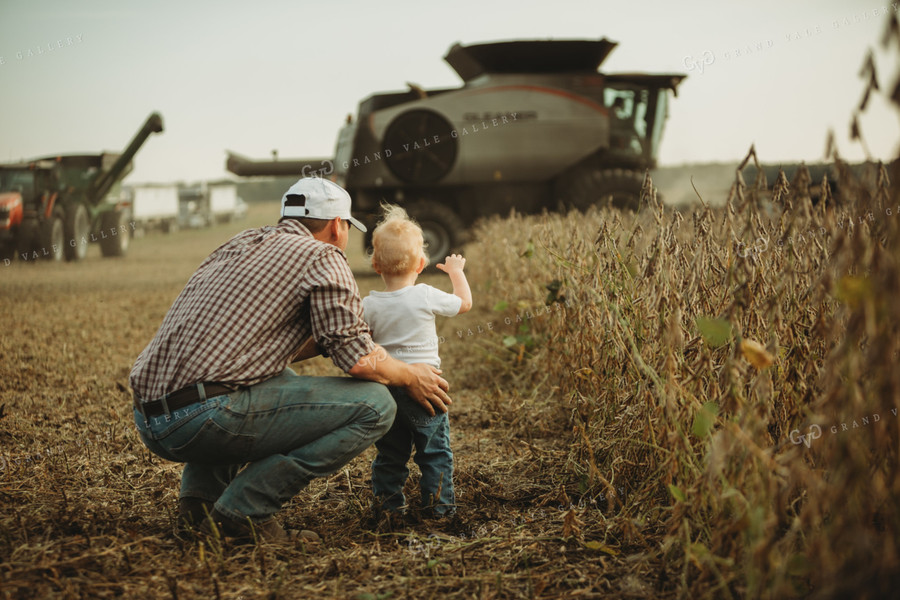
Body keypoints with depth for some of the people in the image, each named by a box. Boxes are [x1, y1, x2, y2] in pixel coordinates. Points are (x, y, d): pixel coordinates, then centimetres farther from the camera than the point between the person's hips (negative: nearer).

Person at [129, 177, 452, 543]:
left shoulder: (241, 243, 25)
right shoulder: (323, 257, 3)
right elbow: (359, 362, -5)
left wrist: (323, 341, 40)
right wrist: (410, 376, 14)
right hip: (203, 414, -9)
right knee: (374, 405, -3)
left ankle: (200, 493, 18)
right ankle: (245, 508, -5)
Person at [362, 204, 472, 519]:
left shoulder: (369, 305, -7)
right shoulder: (427, 297, -12)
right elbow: (464, 303, 4)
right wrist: (457, 271, 19)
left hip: (386, 385, 2)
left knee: (390, 451, 15)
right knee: (435, 449, 11)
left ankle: (388, 503, 21)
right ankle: (439, 503, 14)